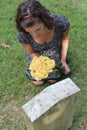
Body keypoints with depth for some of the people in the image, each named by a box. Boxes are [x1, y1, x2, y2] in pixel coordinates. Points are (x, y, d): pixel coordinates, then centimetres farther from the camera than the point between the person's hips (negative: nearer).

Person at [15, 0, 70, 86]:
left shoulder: (61, 22, -40)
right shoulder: (22, 35, -37)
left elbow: (65, 38, -14)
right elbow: (32, 53, -15)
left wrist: (63, 60, -15)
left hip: (55, 52, 1)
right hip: (37, 55, 0)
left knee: (53, 80, 8)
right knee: (37, 82, 10)